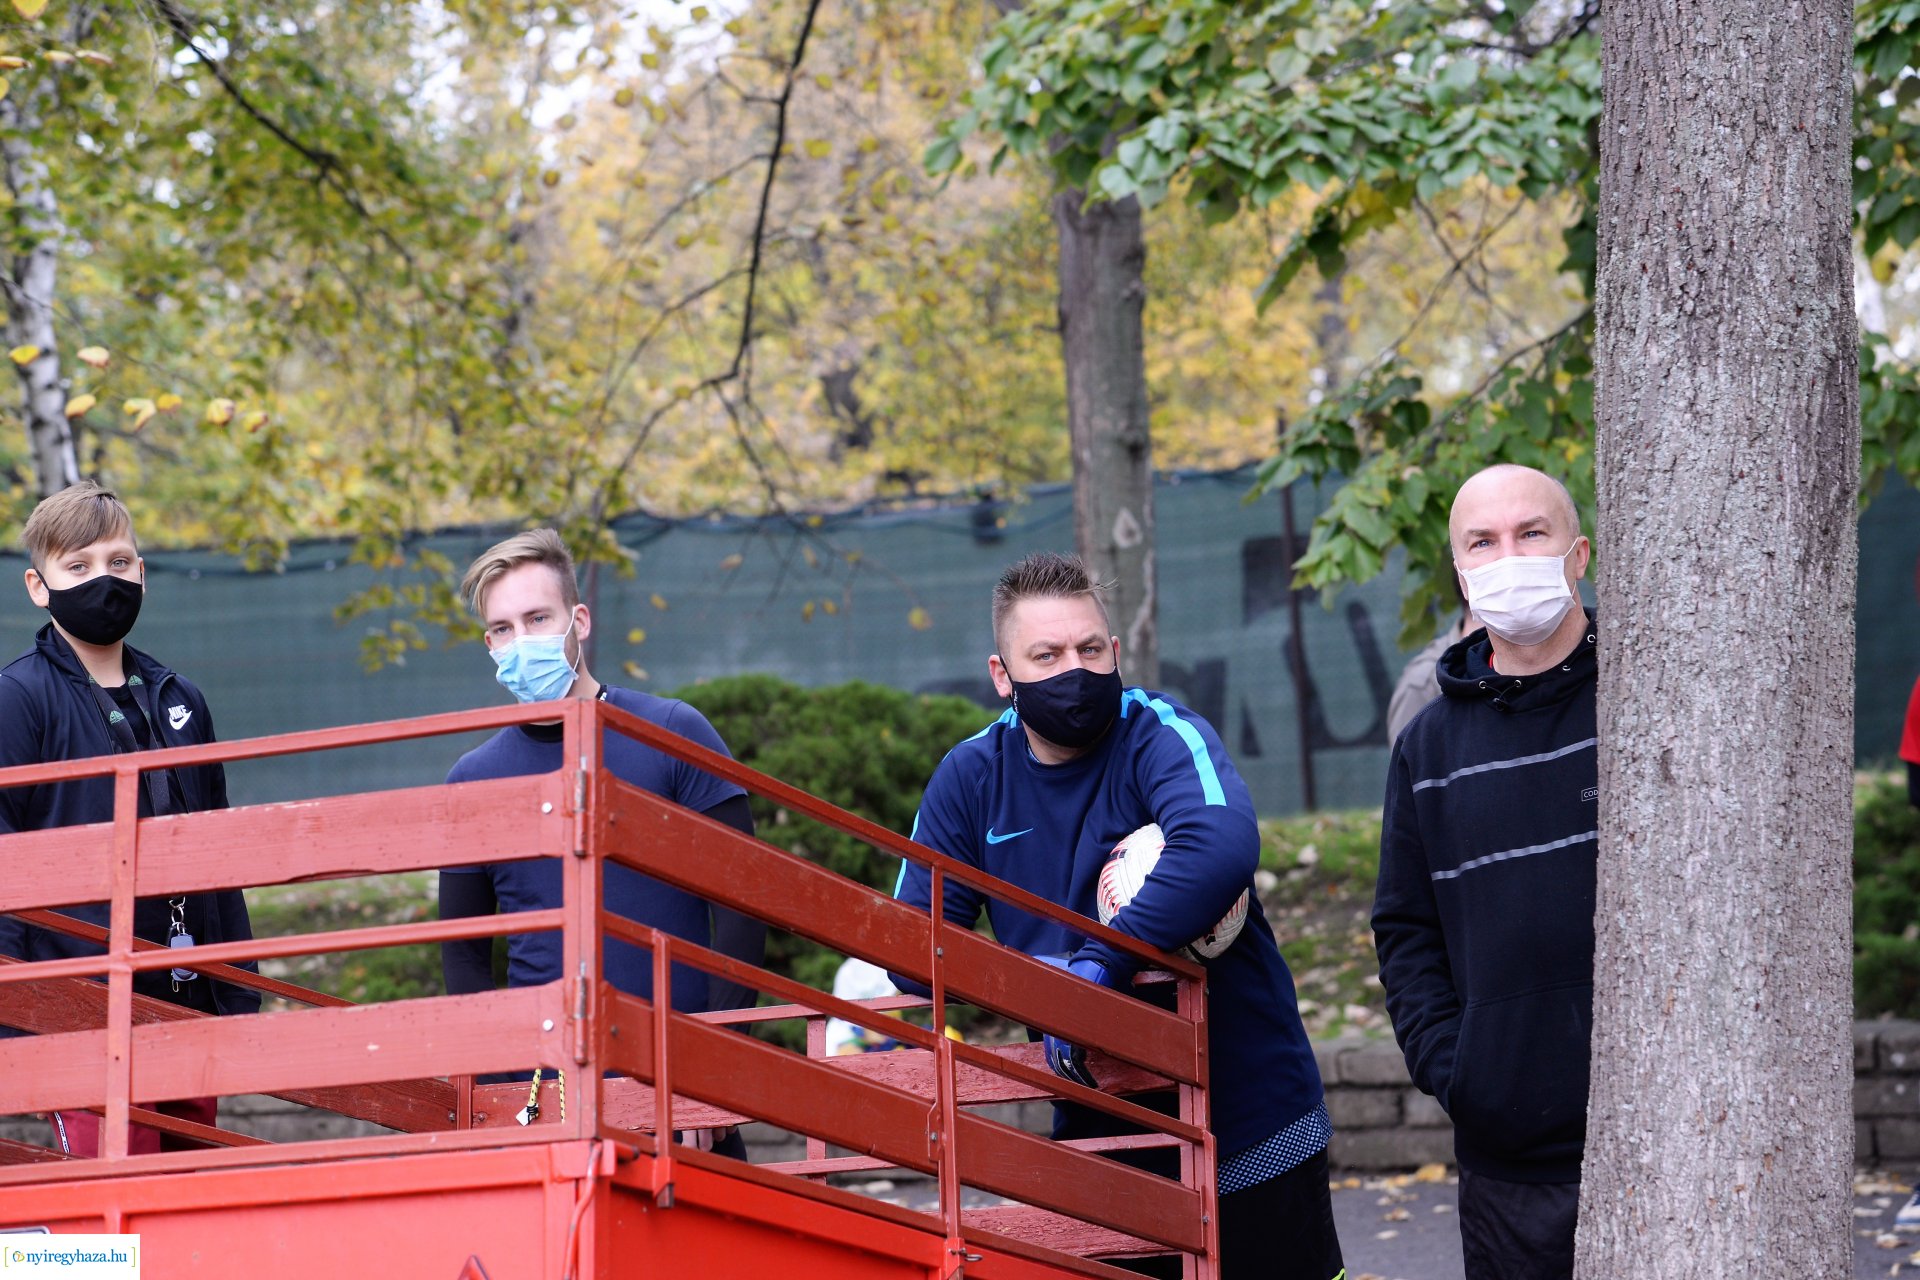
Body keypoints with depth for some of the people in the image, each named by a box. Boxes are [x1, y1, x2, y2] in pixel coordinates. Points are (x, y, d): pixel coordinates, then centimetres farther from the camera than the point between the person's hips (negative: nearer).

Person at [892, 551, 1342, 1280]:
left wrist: (1100, 966, -35)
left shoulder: (1161, 735, -14)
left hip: (1248, 1117, -4)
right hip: (1095, 1131, 4)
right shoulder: (971, 777, 0)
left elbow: (1222, 850, -35)